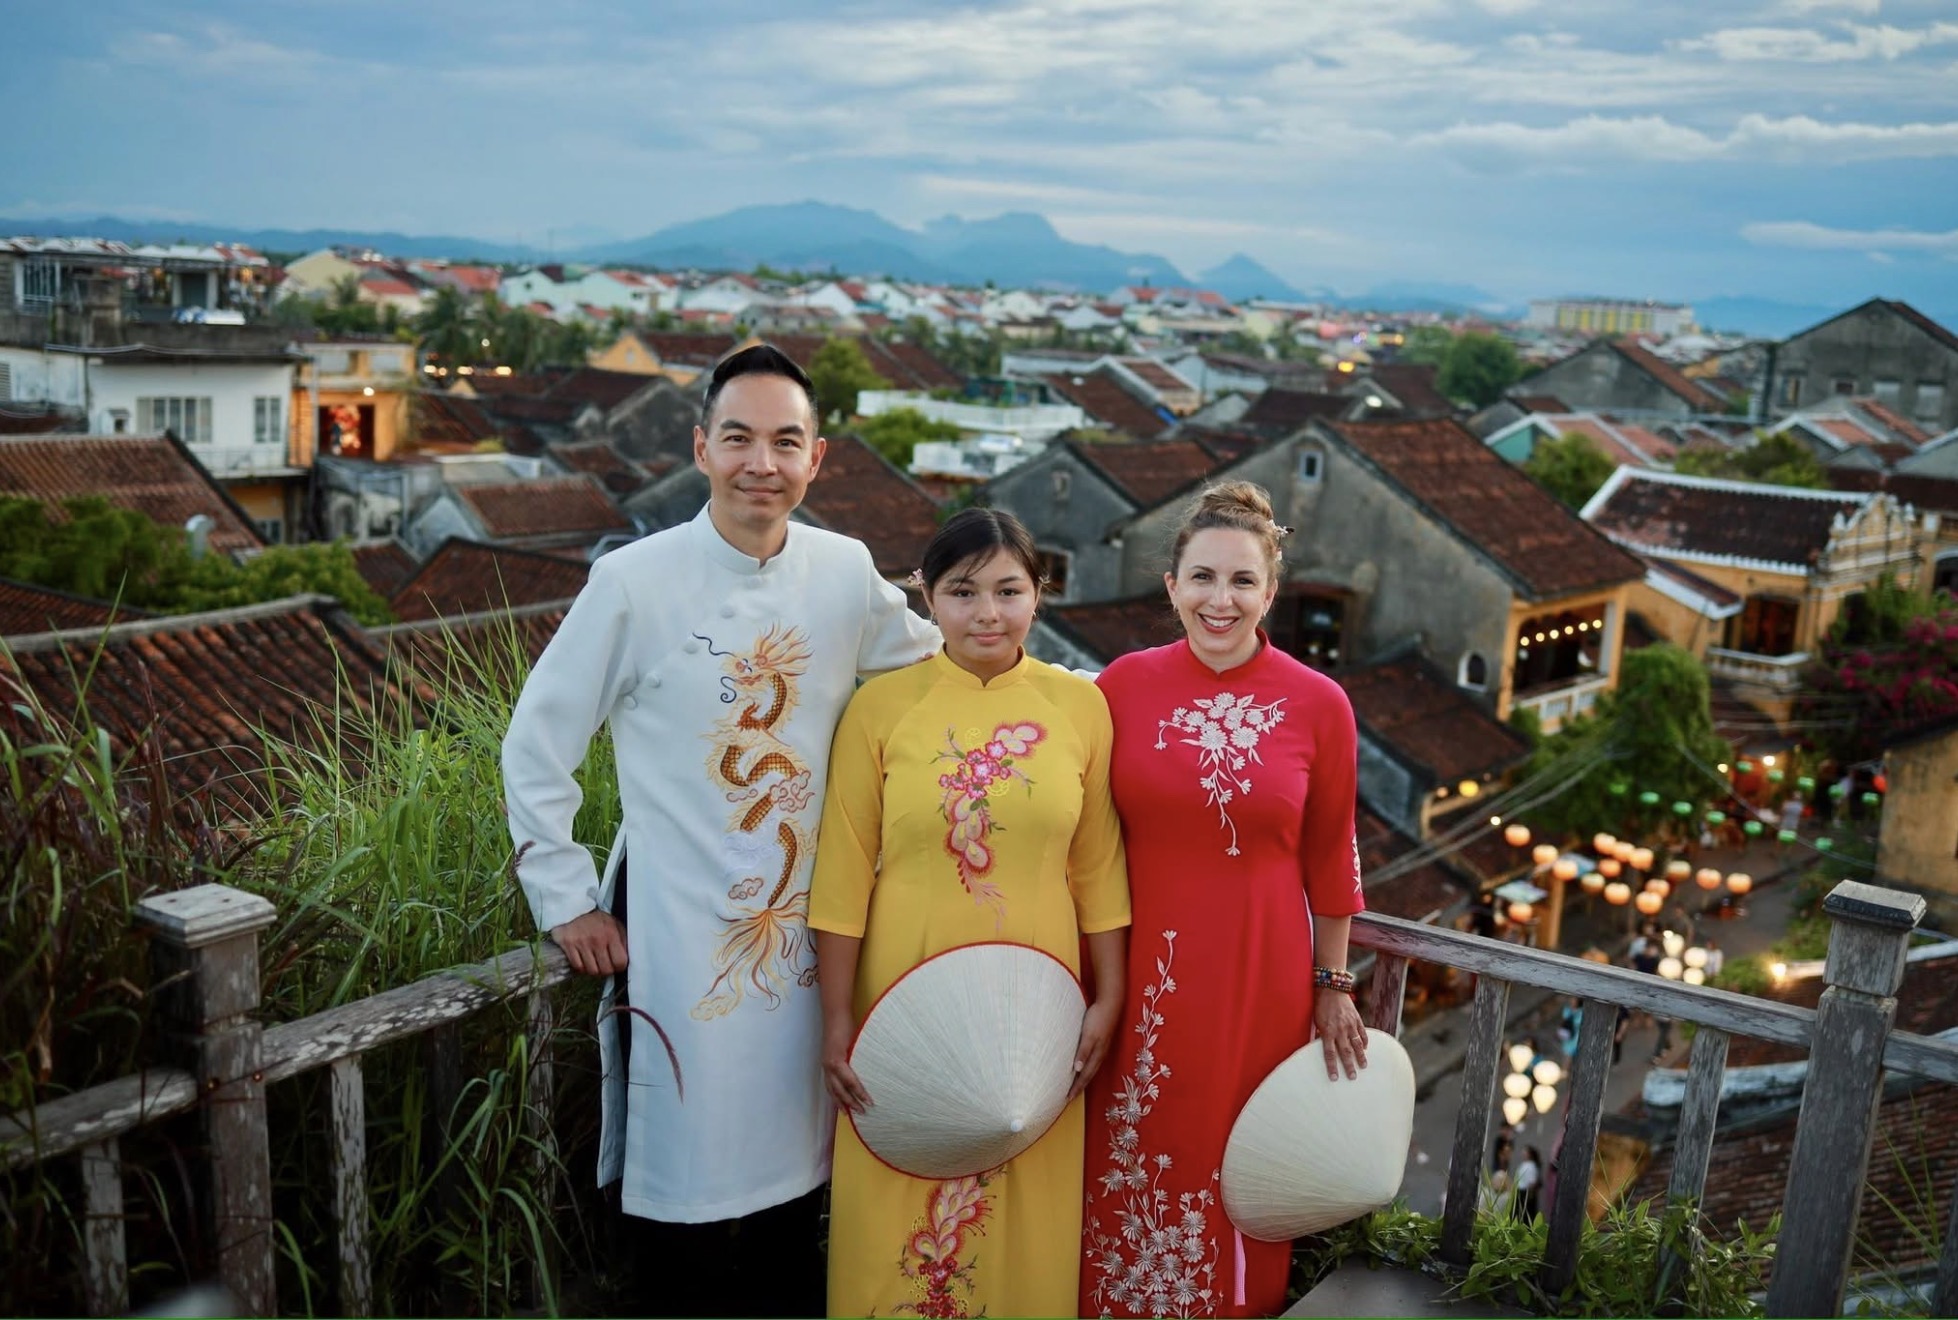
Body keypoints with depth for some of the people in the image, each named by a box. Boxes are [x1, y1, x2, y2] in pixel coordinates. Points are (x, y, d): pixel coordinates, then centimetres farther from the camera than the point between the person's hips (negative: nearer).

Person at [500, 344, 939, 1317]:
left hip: (805, 931, 3)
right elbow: (535, 748, -2)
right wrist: (566, 901, -3)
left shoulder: (846, 573, -1)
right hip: (679, 940, -3)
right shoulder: (635, 580, -9)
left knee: (792, 1184, 16)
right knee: (686, 1195, 7)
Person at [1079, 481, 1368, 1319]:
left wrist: (1333, 984, 7)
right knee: (1129, 1172, 13)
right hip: (1138, 969, 1)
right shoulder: (1123, 684, -5)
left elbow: (1329, 855, 3)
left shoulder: (1318, 704, -6)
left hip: (1260, 975, 0)